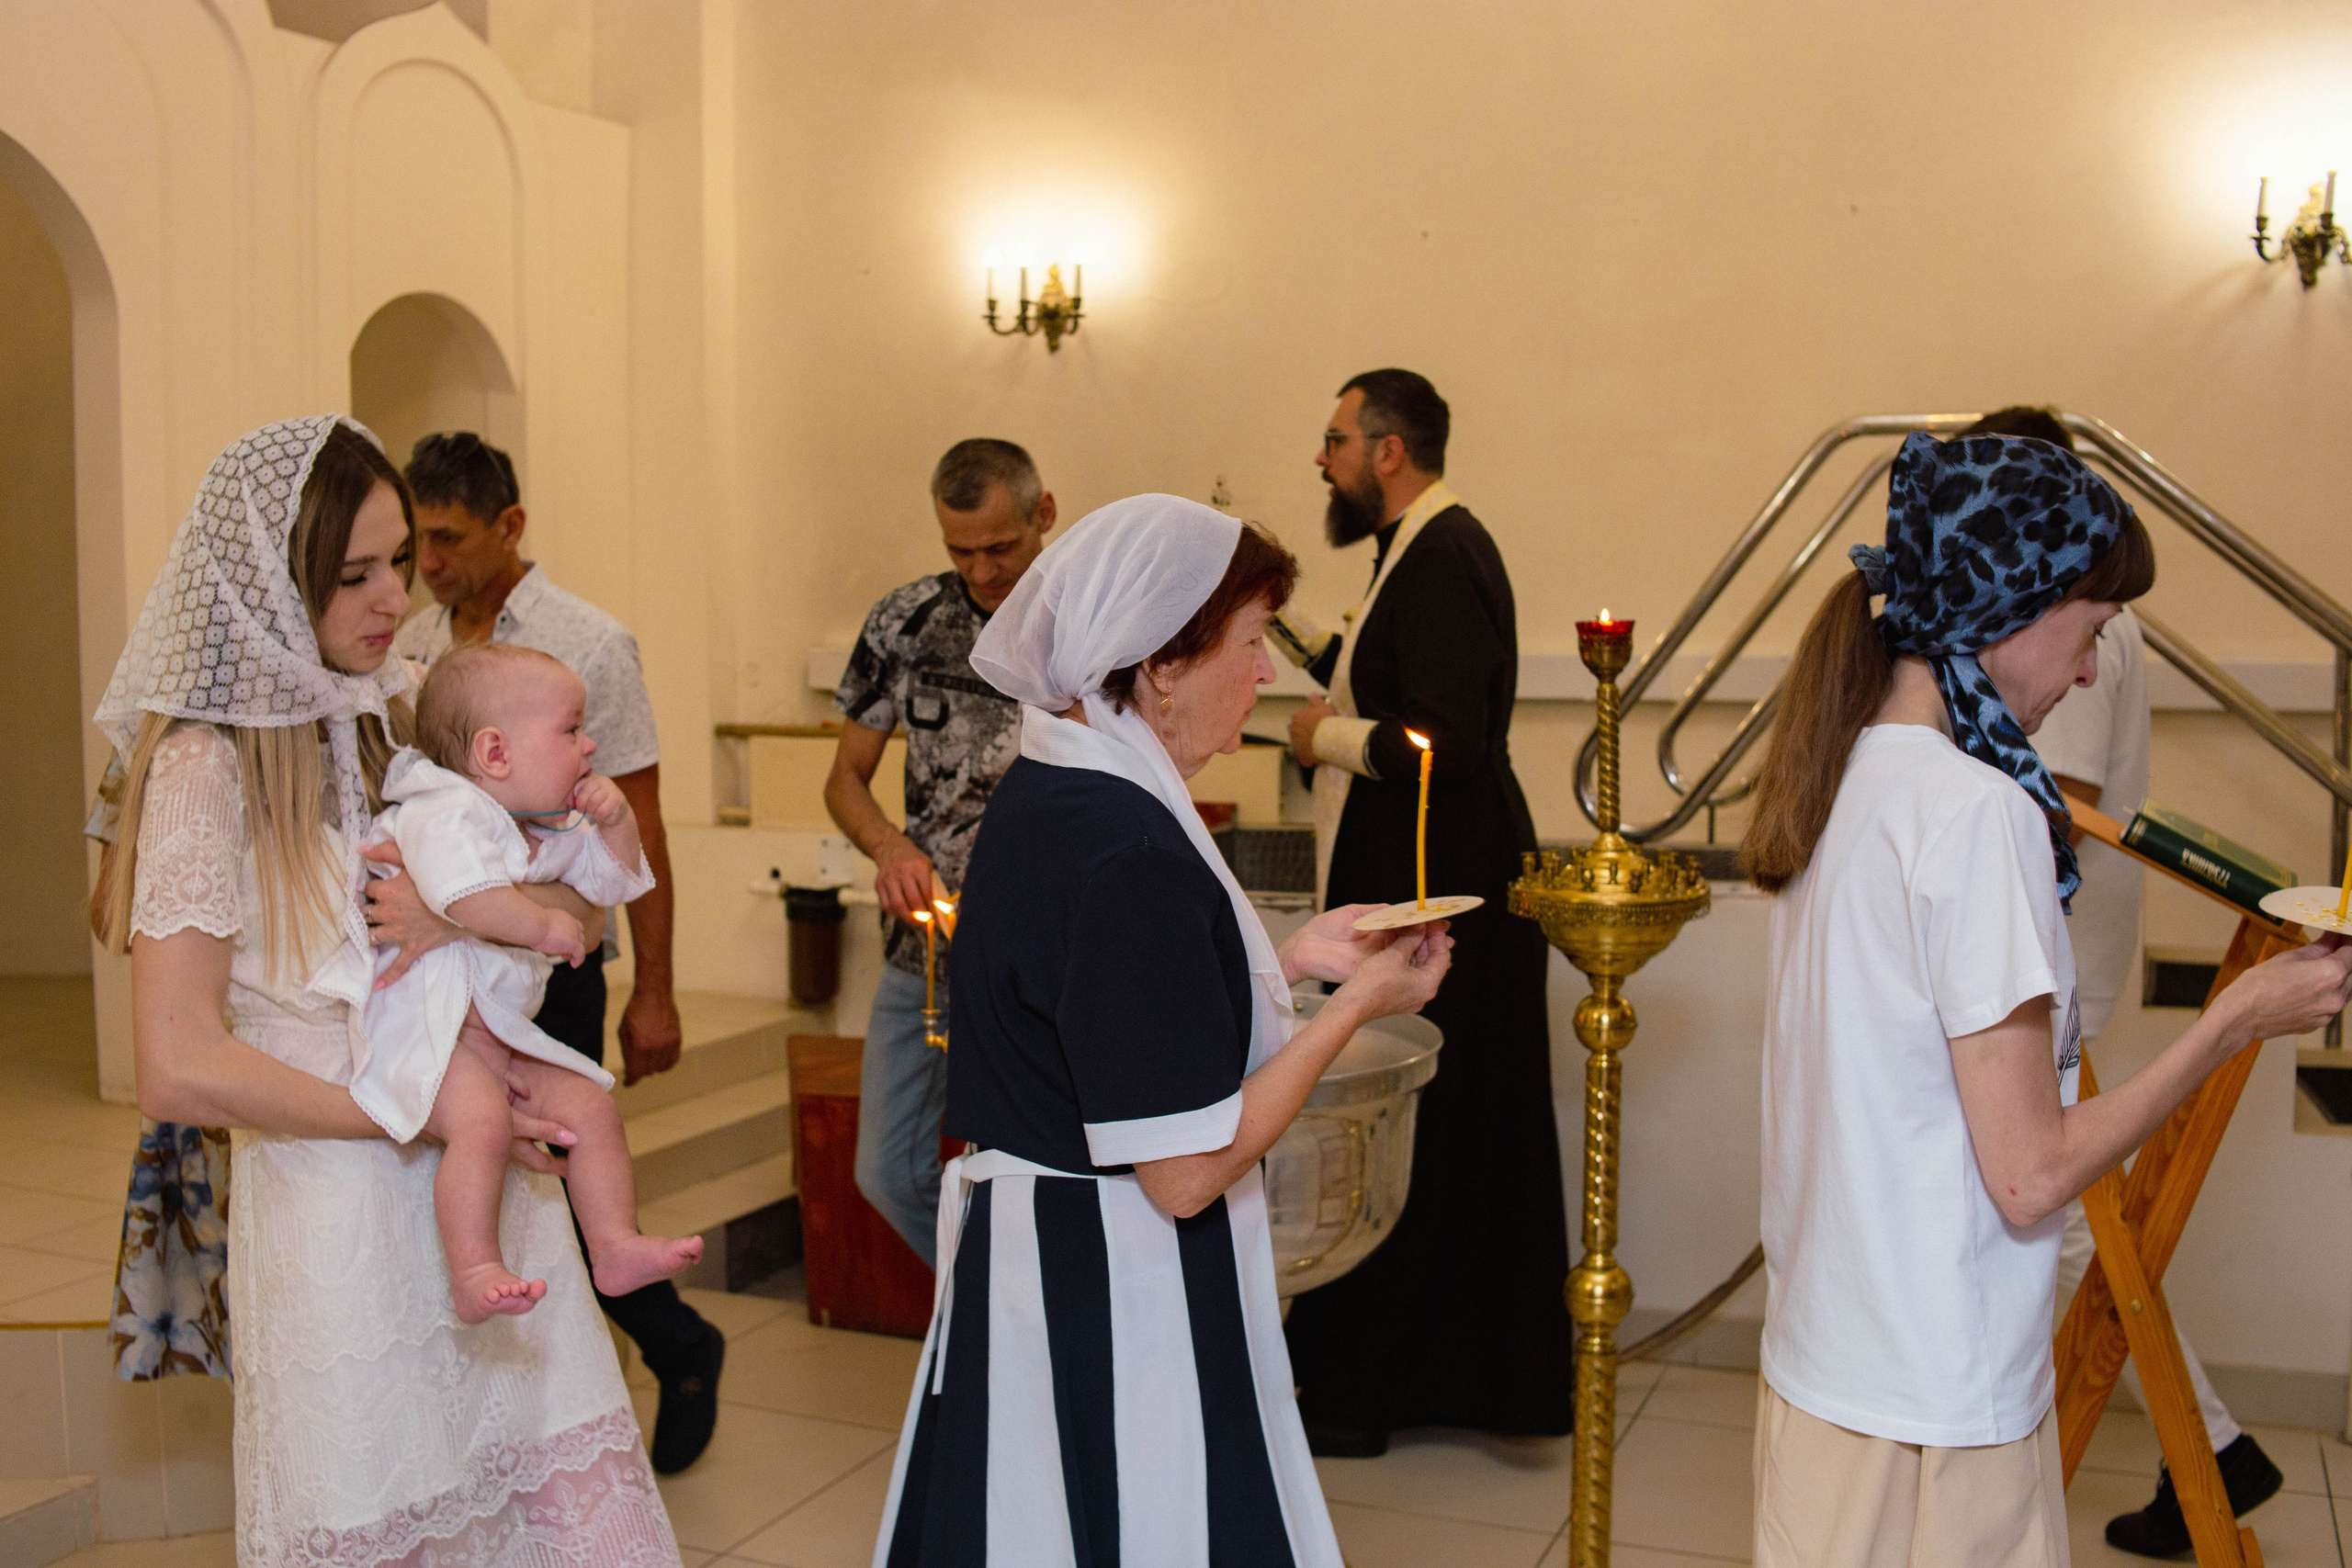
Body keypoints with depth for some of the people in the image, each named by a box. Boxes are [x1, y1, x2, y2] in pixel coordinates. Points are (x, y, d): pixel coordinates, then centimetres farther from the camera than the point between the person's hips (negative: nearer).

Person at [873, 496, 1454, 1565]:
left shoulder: (1040, 795, 5)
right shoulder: (1129, 852, -25)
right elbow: (1185, 1172, -23)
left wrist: (1288, 961, 11)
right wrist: (1356, 1005, -14)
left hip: (1021, 1245, 10)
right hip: (1116, 1306, -10)